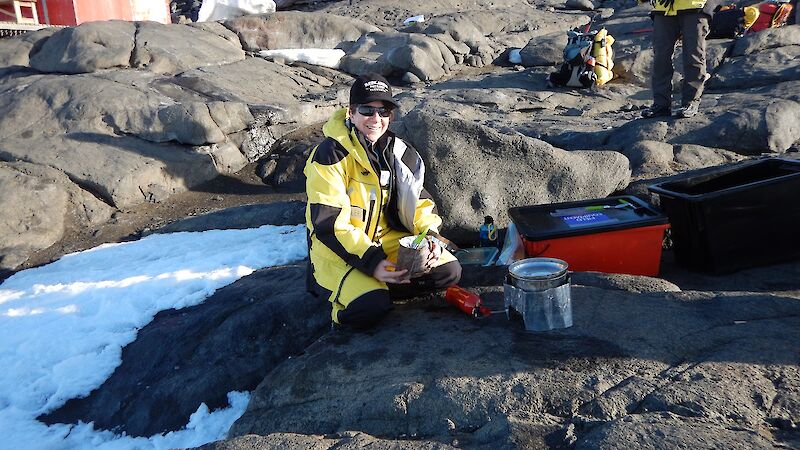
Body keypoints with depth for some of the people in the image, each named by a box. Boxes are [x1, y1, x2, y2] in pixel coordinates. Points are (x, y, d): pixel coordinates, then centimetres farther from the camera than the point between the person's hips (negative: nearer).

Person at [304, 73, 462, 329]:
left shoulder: (396, 151, 4)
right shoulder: (329, 155, -16)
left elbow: (418, 200, 8)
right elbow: (329, 223, -21)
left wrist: (430, 235, -12)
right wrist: (370, 262, -29)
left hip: (385, 238, 6)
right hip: (337, 249, -6)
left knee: (448, 271, -8)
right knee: (369, 309, -31)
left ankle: (376, 287, -2)